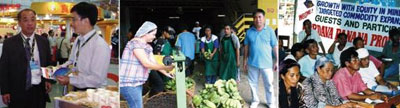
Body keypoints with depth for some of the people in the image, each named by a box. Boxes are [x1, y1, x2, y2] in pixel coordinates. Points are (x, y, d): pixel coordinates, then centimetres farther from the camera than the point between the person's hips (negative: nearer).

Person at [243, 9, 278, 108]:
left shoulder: (270, 31, -5)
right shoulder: (249, 31, 1)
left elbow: (275, 47, -3)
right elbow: (246, 47, 7)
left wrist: (276, 61, -4)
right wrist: (245, 61, 8)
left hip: (266, 63, -2)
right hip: (252, 63, 2)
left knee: (269, 84, 7)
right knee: (253, 83, 13)